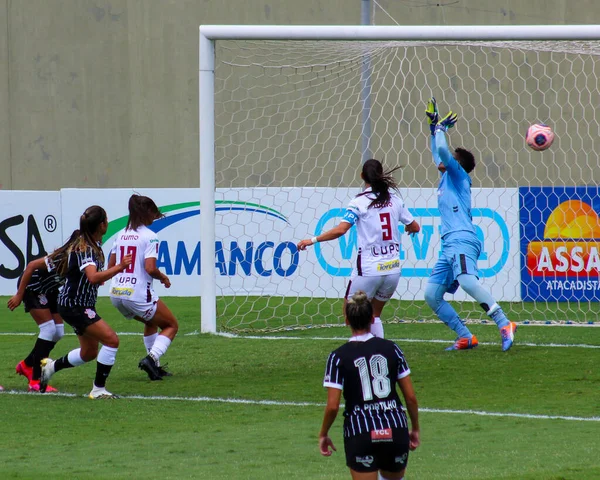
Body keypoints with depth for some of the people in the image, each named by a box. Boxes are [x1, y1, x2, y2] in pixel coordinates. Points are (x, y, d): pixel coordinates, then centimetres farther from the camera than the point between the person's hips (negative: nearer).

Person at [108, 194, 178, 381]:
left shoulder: (121, 235, 9)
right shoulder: (149, 236, -11)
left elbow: (111, 266, 13)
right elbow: (150, 268, -21)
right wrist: (163, 278, -2)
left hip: (116, 294, 7)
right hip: (139, 294, -7)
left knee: (151, 322, 31)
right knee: (171, 325, 12)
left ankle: (155, 366, 25)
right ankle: (152, 357, -11)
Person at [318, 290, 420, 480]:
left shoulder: (339, 357, -5)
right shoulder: (391, 349, 3)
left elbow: (332, 406, -8)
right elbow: (411, 397, 4)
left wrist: (323, 434, 8)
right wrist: (415, 429, 18)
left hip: (360, 435, -3)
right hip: (396, 431, 3)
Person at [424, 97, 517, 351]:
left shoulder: (458, 175, 5)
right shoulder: (446, 178, 26)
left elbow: (442, 151, -10)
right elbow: (437, 154, 43)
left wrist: (440, 128, 6)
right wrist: (433, 128, 41)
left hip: (462, 240, -10)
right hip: (449, 246, 10)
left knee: (467, 281, -33)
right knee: (432, 295, 3)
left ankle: (505, 325, -39)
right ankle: (465, 338, 2)